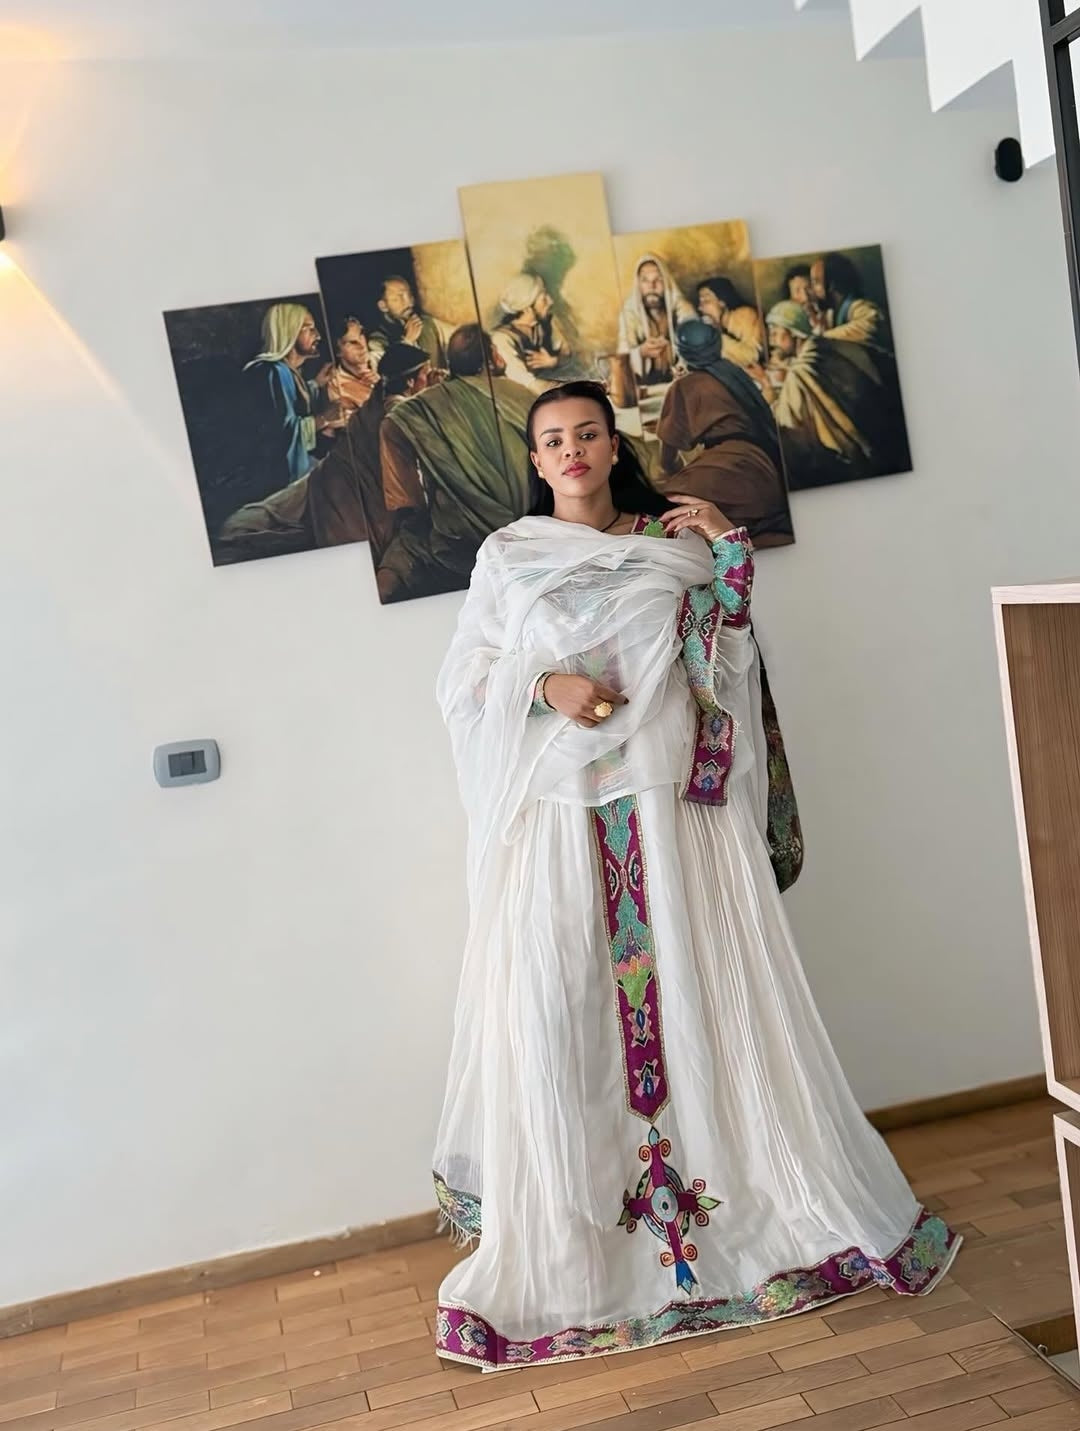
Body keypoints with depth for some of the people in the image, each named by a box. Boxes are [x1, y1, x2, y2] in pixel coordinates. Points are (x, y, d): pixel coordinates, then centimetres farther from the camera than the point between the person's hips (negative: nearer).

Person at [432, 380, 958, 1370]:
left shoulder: (674, 546, 10)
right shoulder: (507, 557, 9)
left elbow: (725, 667, 6)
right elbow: (463, 681, 6)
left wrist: (729, 554, -3)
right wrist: (543, 685, -11)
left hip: (675, 813, 0)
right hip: (560, 820, 0)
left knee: (706, 1006, 4)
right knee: (558, 1020, 0)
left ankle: (768, 1205, 22)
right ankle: (569, 1253, 14)